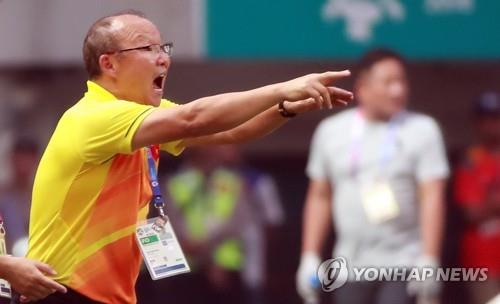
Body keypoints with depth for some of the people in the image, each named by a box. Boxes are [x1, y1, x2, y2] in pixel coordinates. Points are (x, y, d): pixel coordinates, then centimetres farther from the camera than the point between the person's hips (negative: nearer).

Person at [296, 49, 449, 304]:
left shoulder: (422, 130, -2)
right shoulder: (331, 131, 8)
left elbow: (432, 197, -8)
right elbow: (320, 197, 13)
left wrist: (428, 261, -17)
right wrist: (310, 257, 8)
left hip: (403, 264, -3)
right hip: (350, 268, 3)